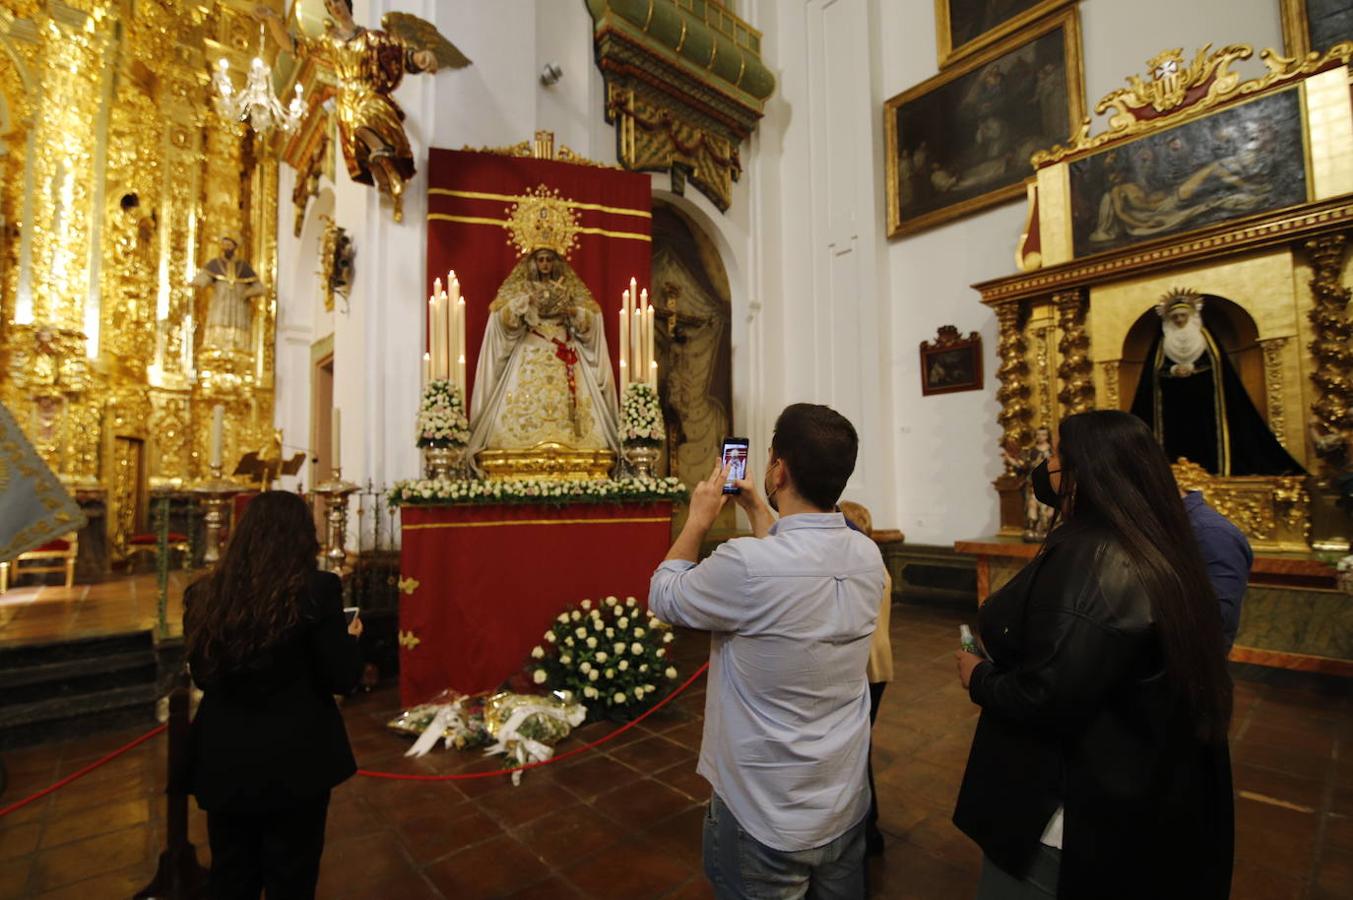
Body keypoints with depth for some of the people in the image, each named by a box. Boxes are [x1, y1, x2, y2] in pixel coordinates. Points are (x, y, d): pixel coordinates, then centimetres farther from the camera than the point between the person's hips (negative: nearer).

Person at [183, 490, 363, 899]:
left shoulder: (203, 594, -5)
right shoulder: (317, 589, -19)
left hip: (224, 761, 4)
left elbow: (202, 675, 8)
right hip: (295, 759, -4)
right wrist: (350, 637, 5)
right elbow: (341, 679, -13)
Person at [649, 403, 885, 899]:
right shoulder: (869, 556, -10)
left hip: (765, 820, -5)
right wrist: (756, 509, 17)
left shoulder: (746, 564, -31)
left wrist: (699, 519, 0)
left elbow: (663, 596, -10)